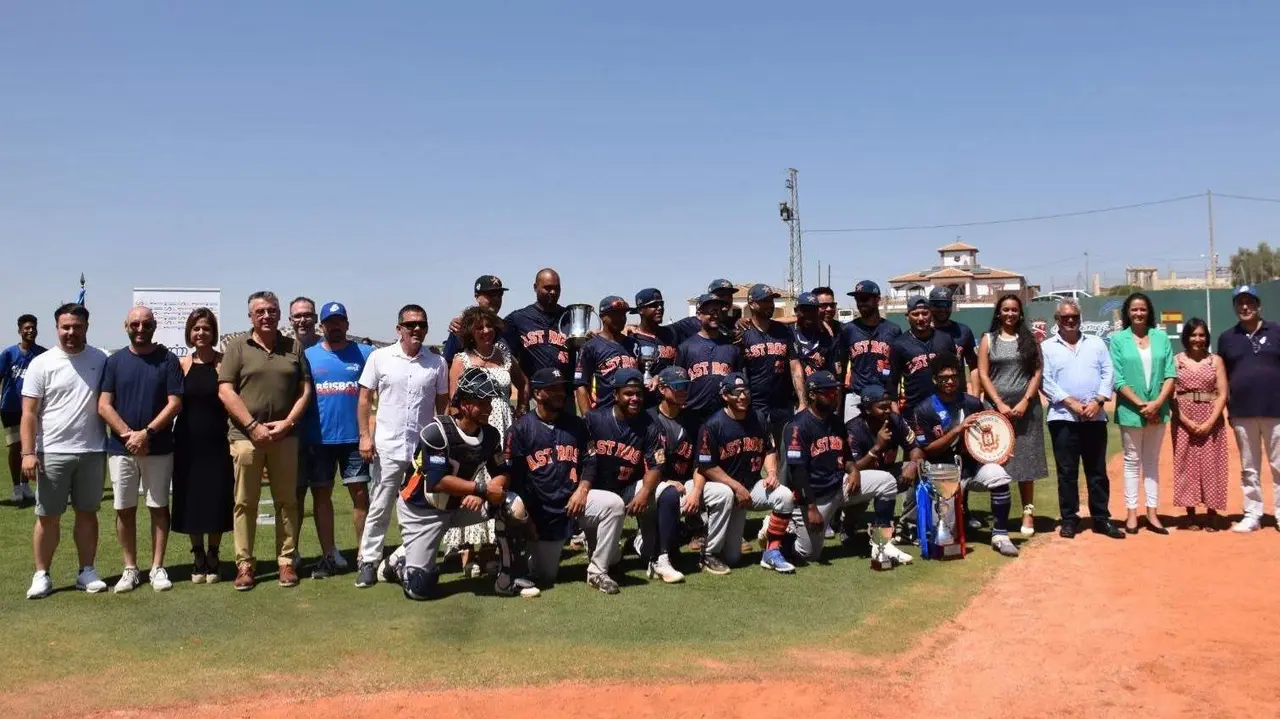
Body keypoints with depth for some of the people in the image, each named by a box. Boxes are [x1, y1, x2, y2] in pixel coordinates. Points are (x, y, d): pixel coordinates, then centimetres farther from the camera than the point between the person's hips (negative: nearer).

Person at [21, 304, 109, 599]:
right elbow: (29, 413, -4)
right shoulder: (42, 364, -2)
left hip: (92, 451, 2)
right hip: (52, 452, -2)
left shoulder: (100, 360, 3)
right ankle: (41, 575, 14)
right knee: (48, 516, 4)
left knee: (87, 513, 10)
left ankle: (87, 572, 18)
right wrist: (28, 452, -12)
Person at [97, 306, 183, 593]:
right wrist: (129, 434, -12)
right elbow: (104, 405, 0)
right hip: (121, 448, 2)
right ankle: (130, 569, 16)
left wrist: (146, 433, -14)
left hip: (159, 448, -2)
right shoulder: (114, 361, 5)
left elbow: (175, 403, -6)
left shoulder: (167, 359, 0)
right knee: (125, 509, 6)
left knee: (158, 507, 4)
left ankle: (157, 568, 11)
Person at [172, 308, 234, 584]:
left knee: (216, 501, 3)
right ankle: (198, 559, 20)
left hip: (217, 442, -2)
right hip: (188, 443, 2)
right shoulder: (181, 364, 4)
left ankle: (213, 559, 18)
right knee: (190, 501, 7)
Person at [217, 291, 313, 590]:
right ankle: (244, 564, 10)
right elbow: (225, 391, -3)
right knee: (245, 503, 3)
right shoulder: (238, 347, 4)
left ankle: (286, 561, 14)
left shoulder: (294, 348, 10)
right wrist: (253, 426, -11)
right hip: (246, 436, -2)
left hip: (285, 436, 2)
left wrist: (287, 423, -6)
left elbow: (305, 390, 8)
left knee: (286, 501, 6)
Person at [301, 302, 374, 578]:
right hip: (318, 439, 2)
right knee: (321, 494, 8)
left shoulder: (364, 354, 2)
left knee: (360, 494, 0)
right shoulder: (308, 356, 6)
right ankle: (329, 555, 19)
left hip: (354, 437, -2)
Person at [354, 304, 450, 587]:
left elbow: (443, 404, 9)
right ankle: (368, 561, 11)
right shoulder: (380, 357, -1)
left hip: (426, 449, 2)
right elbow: (365, 398, 2)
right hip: (387, 447, -2)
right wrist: (365, 436, -7)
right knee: (379, 508, 3)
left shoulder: (437, 362, 3)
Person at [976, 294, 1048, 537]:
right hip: (996, 407, 0)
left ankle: (1028, 513, 8)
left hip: (1026, 407, 0)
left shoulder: (1030, 339, 8)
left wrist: (1025, 401, -9)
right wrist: (1000, 404, -9)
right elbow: (983, 375, 1)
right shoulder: (988, 339, 6)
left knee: (1026, 459, 2)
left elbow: (1038, 372, 3)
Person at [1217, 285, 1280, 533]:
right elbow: (1223, 378, 11)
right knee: (1249, 468, 8)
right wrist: (1228, 409, 6)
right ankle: (1252, 516, 15)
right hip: (1242, 413, 2)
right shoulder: (1227, 338, 8)